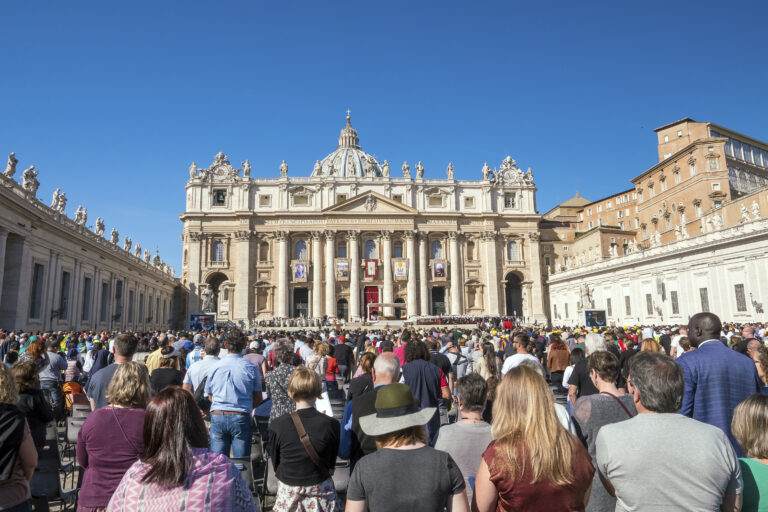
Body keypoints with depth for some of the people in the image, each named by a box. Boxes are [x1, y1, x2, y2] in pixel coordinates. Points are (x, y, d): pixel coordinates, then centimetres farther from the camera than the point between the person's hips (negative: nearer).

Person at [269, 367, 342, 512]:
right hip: (320, 488, 0)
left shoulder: (277, 426, -15)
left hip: (288, 490, 1)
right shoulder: (331, 424, -15)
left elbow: (275, 462, -1)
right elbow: (332, 463, -1)